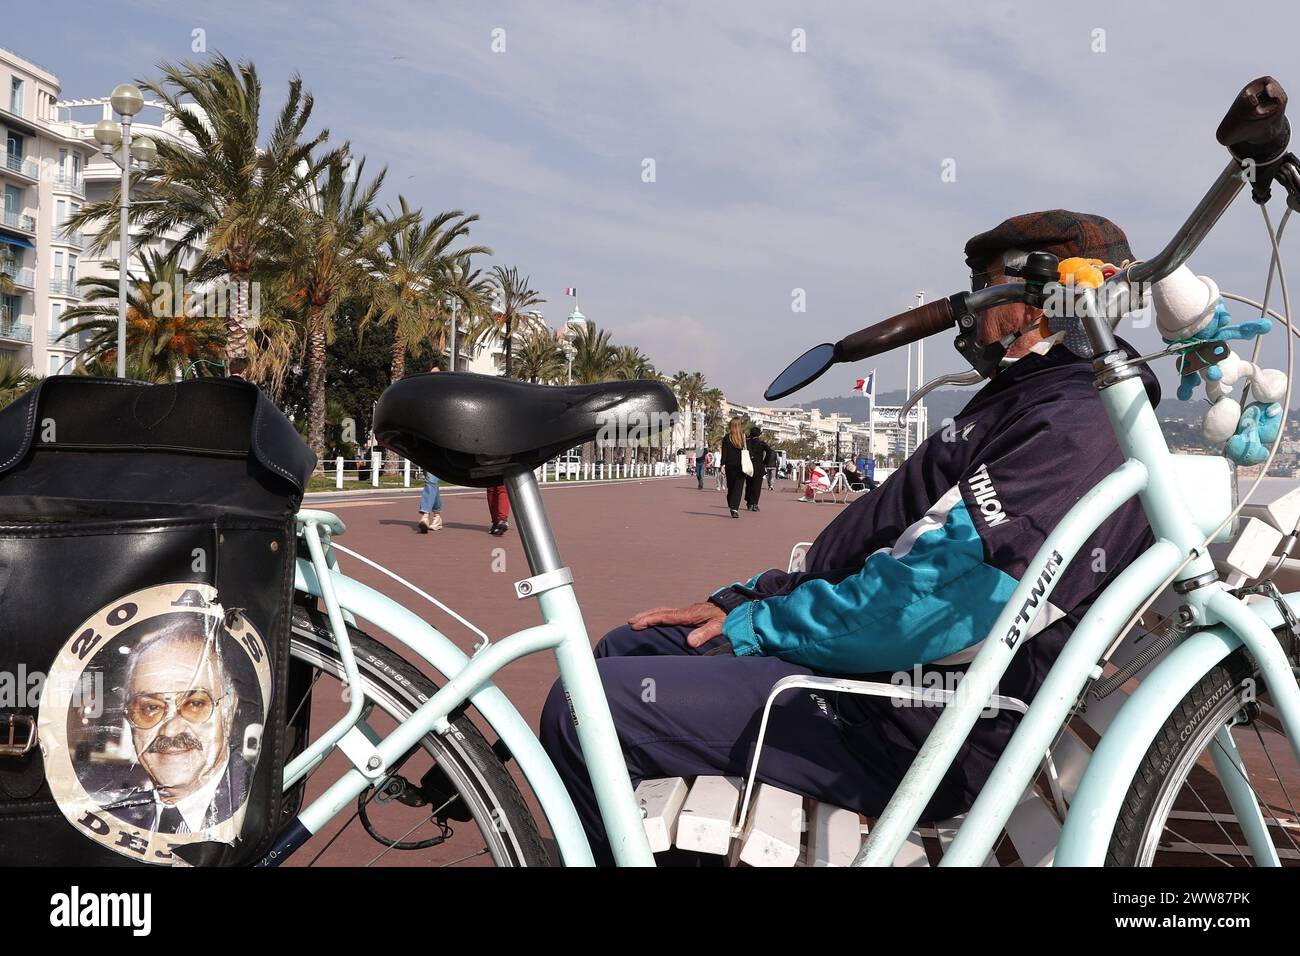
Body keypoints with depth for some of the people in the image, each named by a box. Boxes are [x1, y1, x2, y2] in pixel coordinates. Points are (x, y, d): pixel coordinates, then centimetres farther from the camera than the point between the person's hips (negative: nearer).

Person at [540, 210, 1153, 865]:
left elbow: (920, 603, -26)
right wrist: (739, 600, 8)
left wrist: (754, 624, -12)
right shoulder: (1020, 405, 19)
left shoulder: (1075, 430, -17)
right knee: (626, 648, 15)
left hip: (904, 735, -11)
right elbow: (879, 544, 18)